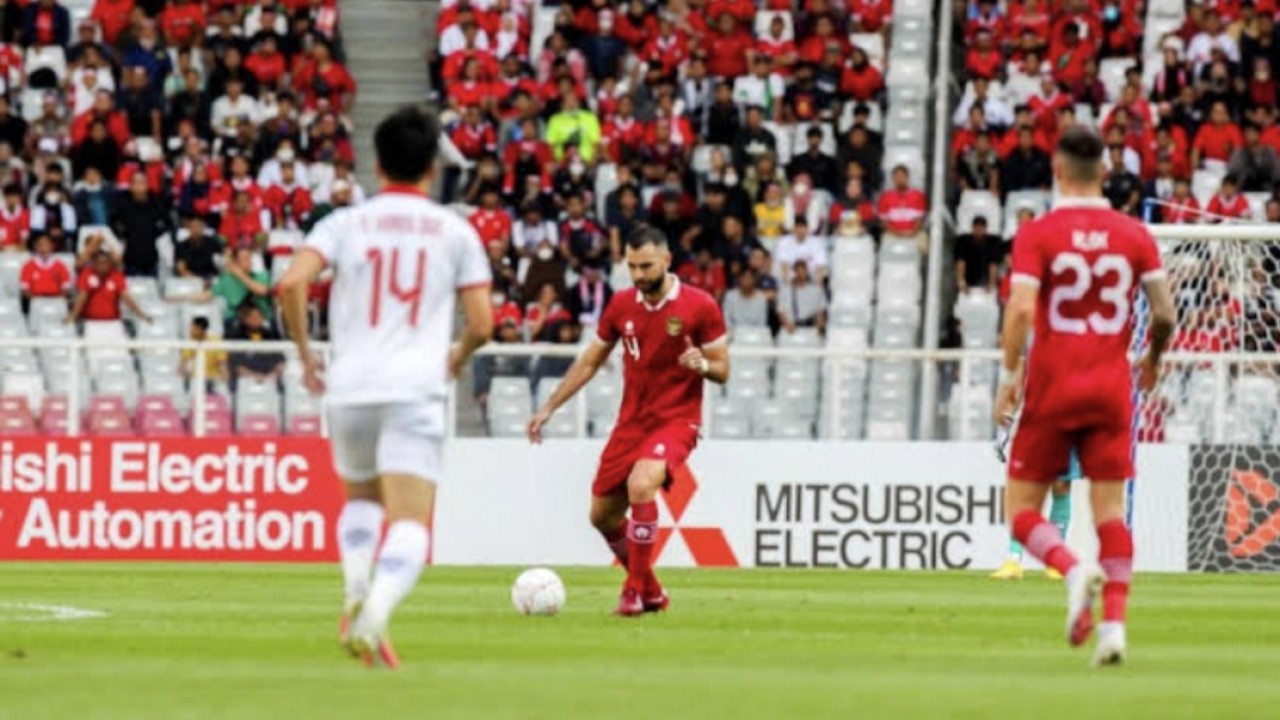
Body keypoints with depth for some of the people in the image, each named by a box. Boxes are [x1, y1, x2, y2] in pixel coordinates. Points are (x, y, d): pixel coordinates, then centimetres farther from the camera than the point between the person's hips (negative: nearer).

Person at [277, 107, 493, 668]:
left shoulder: (346, 223, 7)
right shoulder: (456, 233, 7)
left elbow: (291, 283, -8)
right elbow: (481, 324, 3)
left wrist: (304, 352, 6)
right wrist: (457, 358, 25)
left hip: (350, 389, 2)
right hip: (415, 391, -2)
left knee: (360, 499, 28)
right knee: (410, 524, -7)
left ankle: (356, 595, 4)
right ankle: (376, 615, -34)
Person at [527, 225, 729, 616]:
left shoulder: (700, 307, -11)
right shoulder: (621, 305, 3)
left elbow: (722, 371, -5)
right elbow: (589, 362, 14)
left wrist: (703, 365, -28)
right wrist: (548, 408, 9)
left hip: (675, 422, -6)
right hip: (631, 421, 6)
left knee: (640, 485, -32)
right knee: (602, 515, 8)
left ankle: (636, 591, -19)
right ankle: (652, 593, 29)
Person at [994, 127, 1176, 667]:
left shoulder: (1037, 235, -5)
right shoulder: (1136, 236, 3)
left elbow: (1021, 309, -17)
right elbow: (1164, 315, 2)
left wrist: (1009, 375, -7)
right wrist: (1153, 360, 21)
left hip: (1051, 387, -2)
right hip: (1111, 389, 2)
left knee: (1021, 507, 6)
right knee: (1111, 510, 4)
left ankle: (1072, 570, -22)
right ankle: (1114, 621, -9)